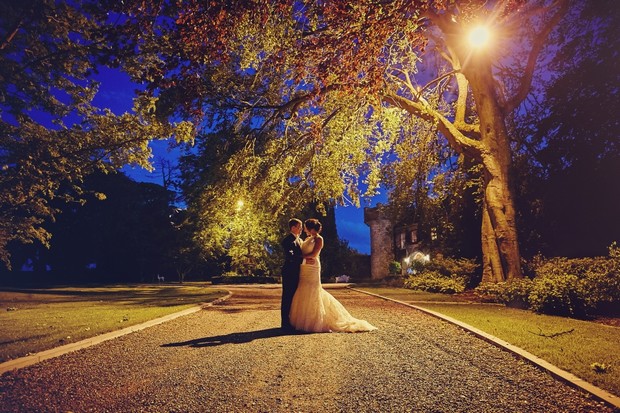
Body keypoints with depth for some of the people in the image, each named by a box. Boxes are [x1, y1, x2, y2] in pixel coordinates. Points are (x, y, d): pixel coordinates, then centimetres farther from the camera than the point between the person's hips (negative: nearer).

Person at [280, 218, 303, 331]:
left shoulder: (300, 240, 18)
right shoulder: (287, 240, -11)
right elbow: (290, 256, -24)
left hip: (297, 273, 9)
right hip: (290, 272, -9)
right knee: (287, 297, -3)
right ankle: (285, 323, 3)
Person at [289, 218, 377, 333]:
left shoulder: (318, 239, -6)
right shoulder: (307, 239, 17)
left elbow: (313, 254, -14)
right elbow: (303, 253, 13)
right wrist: (306, 259, -6)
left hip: (312, 269, -8)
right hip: (304, 269, 8)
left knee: (312, 294, -5)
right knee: (304, 294, 6)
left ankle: (314, 322, 3)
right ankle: (306, 321, 12)